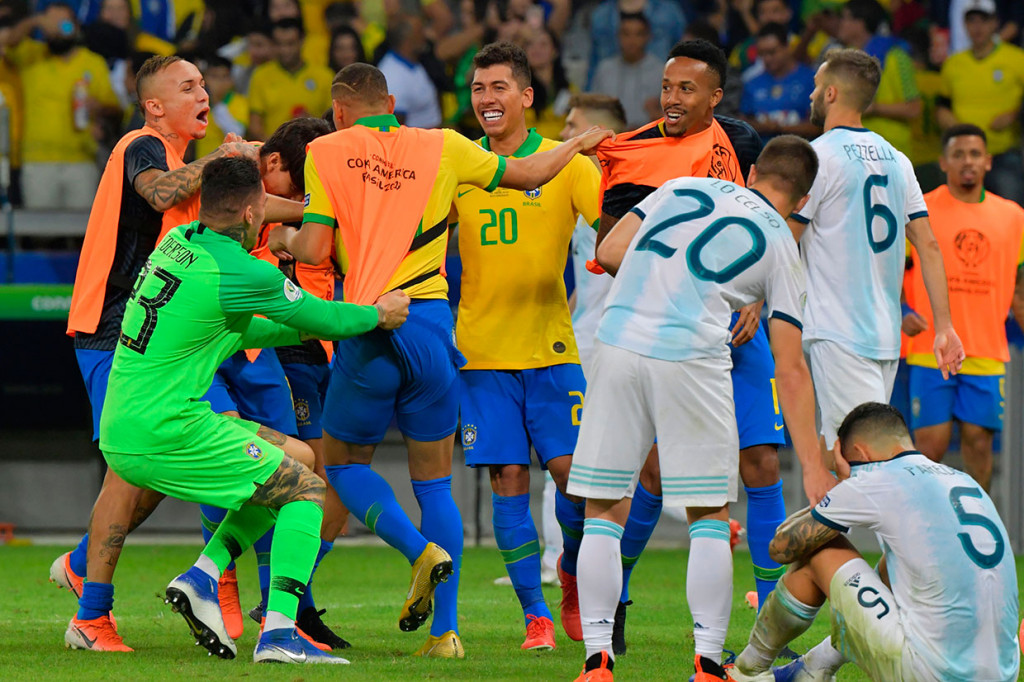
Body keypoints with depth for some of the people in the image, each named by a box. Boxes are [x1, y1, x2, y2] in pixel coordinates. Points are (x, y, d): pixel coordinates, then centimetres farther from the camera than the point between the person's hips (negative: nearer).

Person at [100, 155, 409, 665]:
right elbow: (320, 318, 0)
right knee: (306, 489, 2)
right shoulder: (241, 272, -15)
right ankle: (278, 635, -12)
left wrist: (311, 329, 28)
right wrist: (378, 316, 19)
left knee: (284, 454, 23)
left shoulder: (178, 242, 11)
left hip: (119, 439, 9)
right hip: (168, 437, -9)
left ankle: (203, 576, 11)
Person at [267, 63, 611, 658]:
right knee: (435, 481, 10)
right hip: (432, 323, 2)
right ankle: (446, 630, 3)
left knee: (345, 464, 16)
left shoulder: (327, 152, 3)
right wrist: (580, 143, 37)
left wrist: (286, 239, 20)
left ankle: (421, 549, -10)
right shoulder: (442, 147, 10)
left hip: (370, 328, -2)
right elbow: (528, 173, 19)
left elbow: (315, 249, -3)